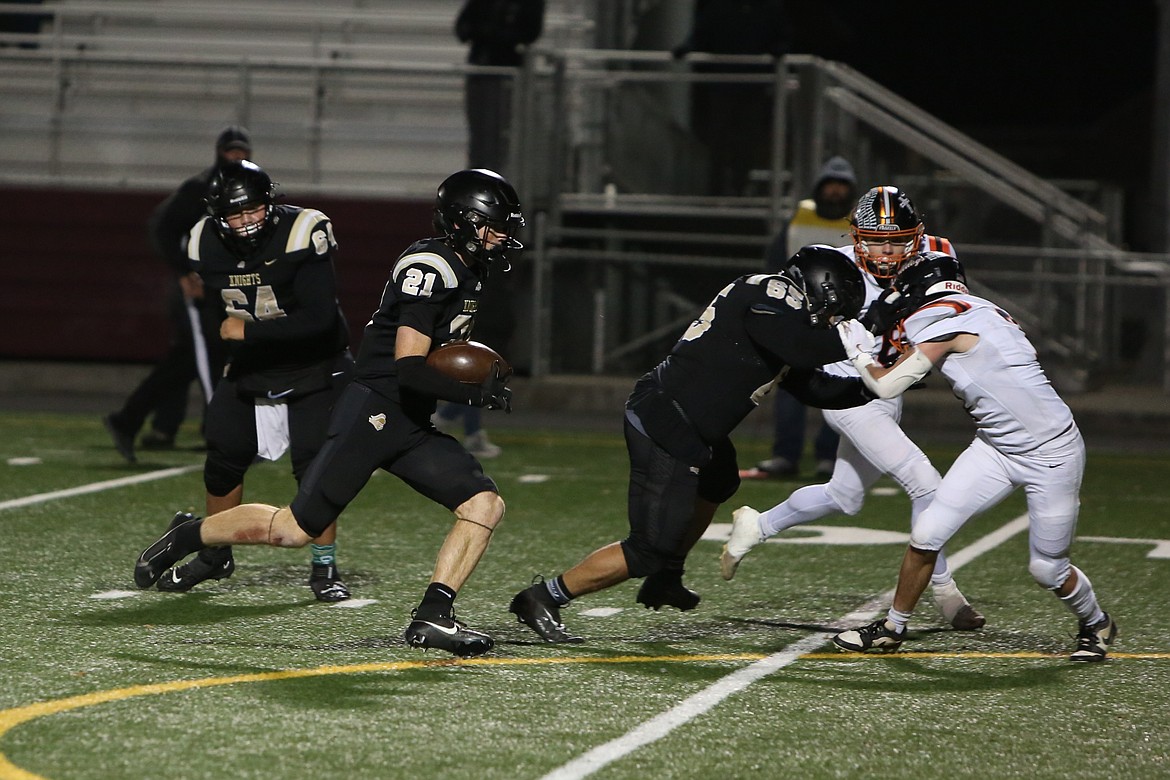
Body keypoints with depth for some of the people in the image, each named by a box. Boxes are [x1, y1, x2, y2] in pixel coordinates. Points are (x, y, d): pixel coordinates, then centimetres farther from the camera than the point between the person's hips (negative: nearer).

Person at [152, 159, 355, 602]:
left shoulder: (301, 236, -26)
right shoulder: (207, 246, -7)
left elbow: (319, 319, -30)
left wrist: (249, 331, -29)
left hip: (313, 369, -5)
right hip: (250, 368, 5)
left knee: (314, 464, -14)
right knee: (224, 457, 3)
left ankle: (324, 568, -1)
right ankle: (214, 555, 23)